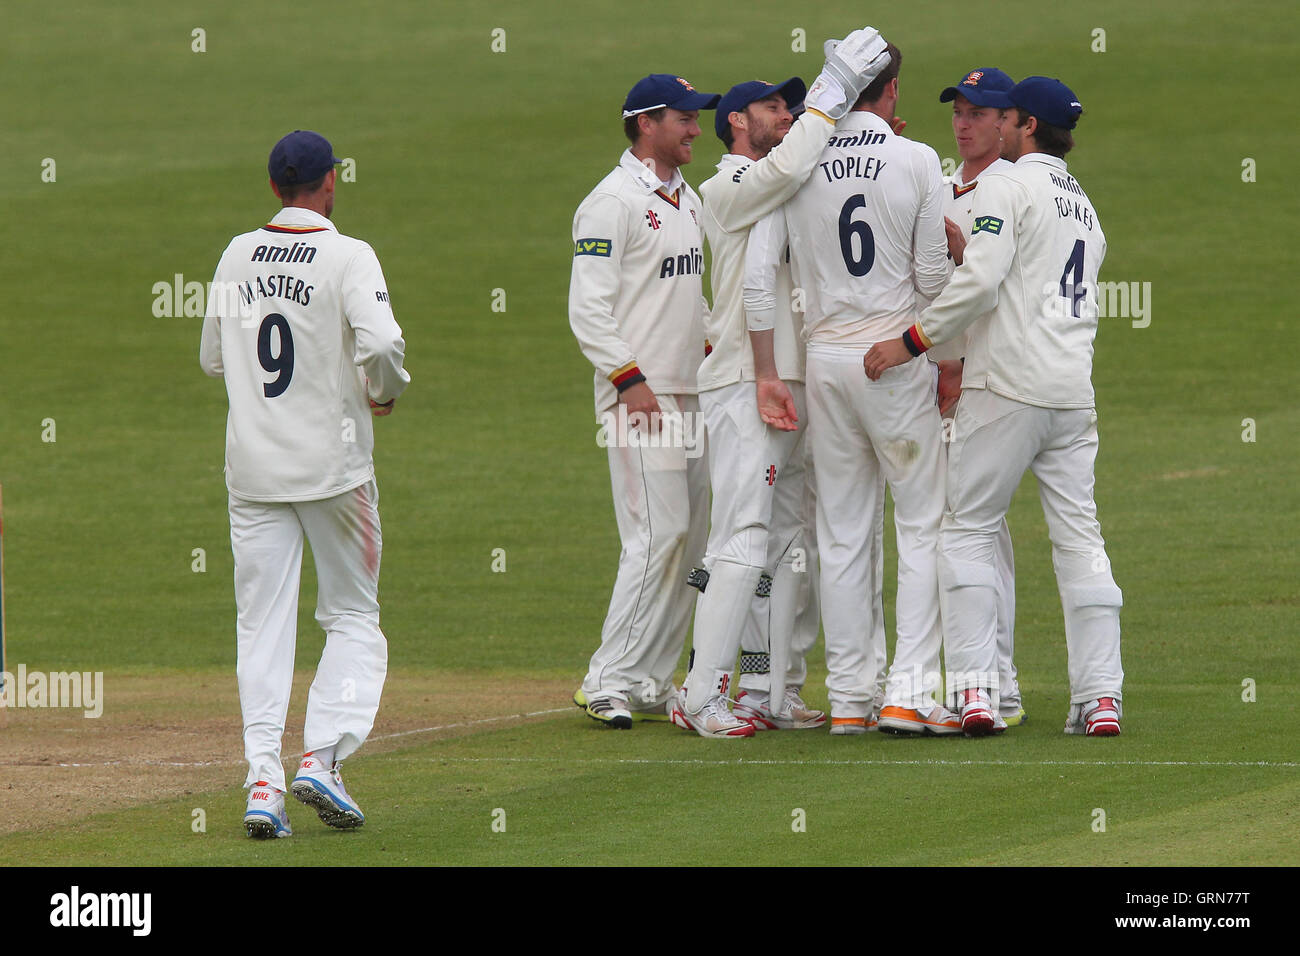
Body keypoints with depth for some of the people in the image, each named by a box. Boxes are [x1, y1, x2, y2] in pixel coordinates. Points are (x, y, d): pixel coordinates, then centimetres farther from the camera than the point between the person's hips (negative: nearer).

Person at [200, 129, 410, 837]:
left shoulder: (237, 257, 6)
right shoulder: (348, 257, -10)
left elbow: (213, 358, 14)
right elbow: (380, 343, -23)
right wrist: (385, 392, -4)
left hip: (251, 466, 4)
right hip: (331, 462, -4)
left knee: (263, 626, 6)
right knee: (353, 618, 9)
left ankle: (262, 781, -5)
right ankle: (322, 757, -7)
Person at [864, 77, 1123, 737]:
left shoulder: (1008, 186, -5)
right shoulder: (1083, 203, 22)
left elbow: (979, 281, -18)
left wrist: (913, 341, -13)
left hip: (1008, 386, -7)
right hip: (1074, 389, 7)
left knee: (968, 529, 0)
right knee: (1080, 538, 6)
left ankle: (974, 688, -10)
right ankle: (1100, 697, 1)